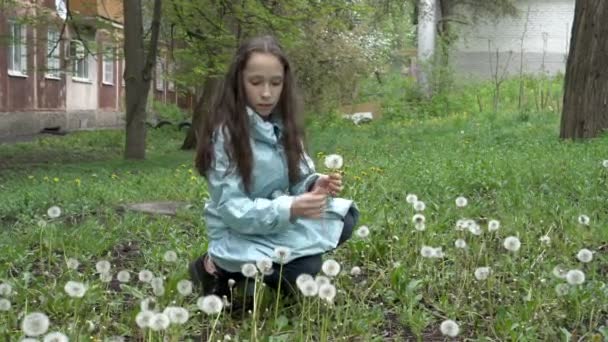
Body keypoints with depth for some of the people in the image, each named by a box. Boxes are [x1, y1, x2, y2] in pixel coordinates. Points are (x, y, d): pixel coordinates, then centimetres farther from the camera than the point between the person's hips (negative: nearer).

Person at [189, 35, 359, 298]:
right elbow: (231, 210, -23)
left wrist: (315, 185, -20)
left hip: (282, 222, 7)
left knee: (344, 218, -4)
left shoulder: (282, 125, 1)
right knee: (304, 269, -26)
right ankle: (222, 270, -4)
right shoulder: (225, 133, -20)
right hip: (240, 233, -7)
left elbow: (295, 179, 3)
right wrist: (289, 209, -35)